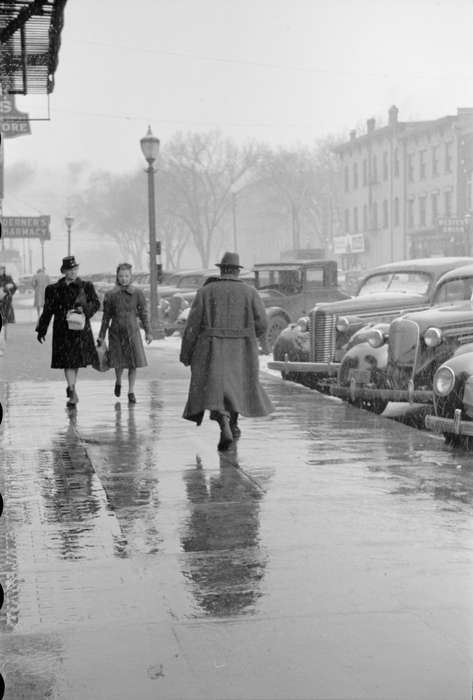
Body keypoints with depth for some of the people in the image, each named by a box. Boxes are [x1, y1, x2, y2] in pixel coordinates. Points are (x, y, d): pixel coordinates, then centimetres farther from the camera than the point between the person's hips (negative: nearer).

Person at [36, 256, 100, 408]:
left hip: (81, 328, 1)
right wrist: (41, 330, 10)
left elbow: (96, 303, 2)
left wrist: (84, 309, -18)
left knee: (78, 359, 9)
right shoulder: (54, 289, 4)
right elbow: (48, 310, 9)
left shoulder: (86, 286, 4)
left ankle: (71, 386, 32)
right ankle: (73, 393, -6)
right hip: (62, 331, -1)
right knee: (67, 361, -6)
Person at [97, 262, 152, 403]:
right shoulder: (111, 295, -1)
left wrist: (148, 332, 3)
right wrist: (101, 336, 6)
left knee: (133, 362, -4)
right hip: (116, 332, 0)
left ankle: (131, 392, 7)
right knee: (119, 363, -2)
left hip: (132, 331, 0)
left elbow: (143, 313, 5)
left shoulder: (137, 293, -1)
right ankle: (118, 381, 30)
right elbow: (106, 317, 5)